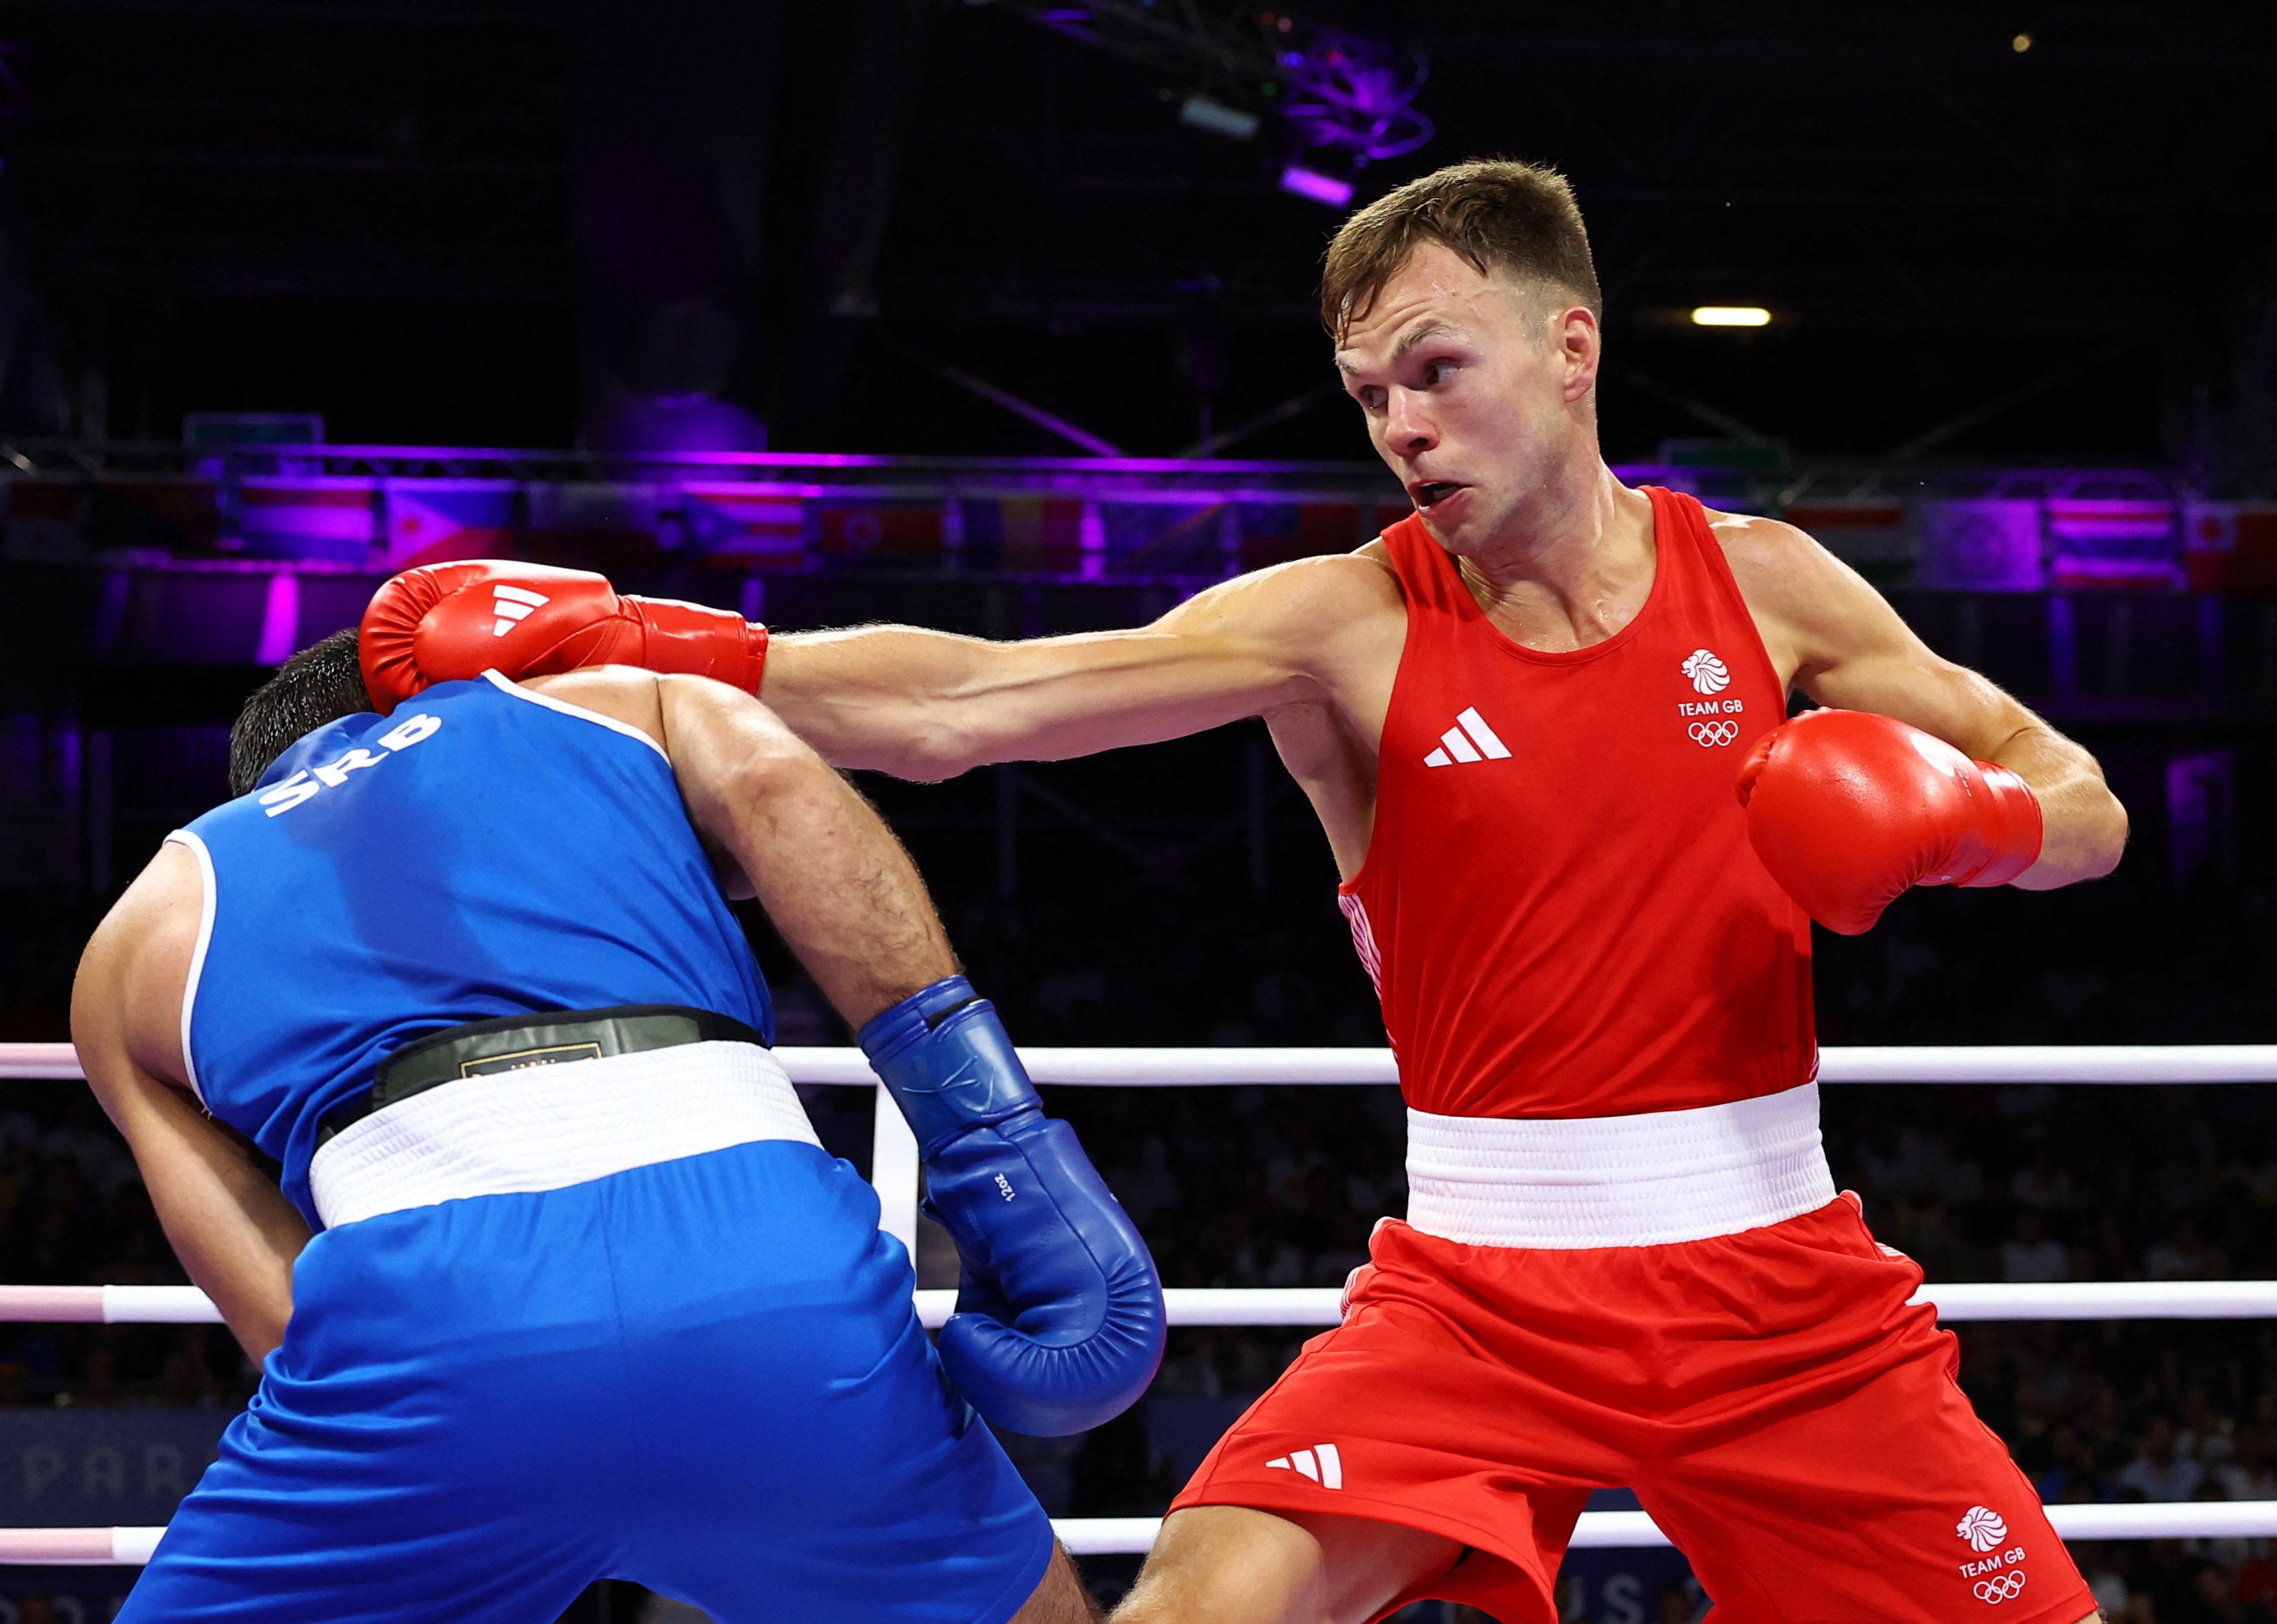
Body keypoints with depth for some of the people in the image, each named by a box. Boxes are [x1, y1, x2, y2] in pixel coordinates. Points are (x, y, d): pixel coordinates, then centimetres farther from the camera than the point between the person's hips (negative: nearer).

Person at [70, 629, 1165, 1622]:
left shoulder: (141, 938, 31)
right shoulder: (616, 703, 30)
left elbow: (280, 1308, 16)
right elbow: (777, 790, 6)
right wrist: (997, 1135, -1)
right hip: (764, 1266, 0)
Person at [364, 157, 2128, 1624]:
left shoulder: (1760, 578, 1)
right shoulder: (1341, 622, -6)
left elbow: (2086, 804, 8)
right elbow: (960, 706, -16)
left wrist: (1964, 816, -16)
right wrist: (617, 637, -24)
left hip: (1774, 1279, 2)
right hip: (1481, 1286, -2)